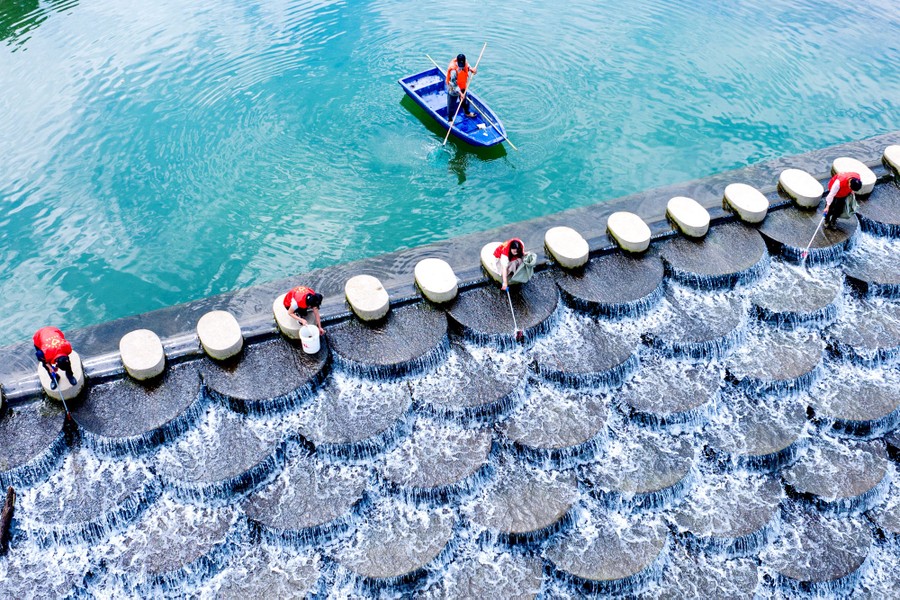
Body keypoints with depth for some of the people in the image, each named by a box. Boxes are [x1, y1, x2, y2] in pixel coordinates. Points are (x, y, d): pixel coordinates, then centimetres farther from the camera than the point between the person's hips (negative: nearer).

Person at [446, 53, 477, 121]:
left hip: (463, 87, 8)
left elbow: (467, 67, 8)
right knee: (451, 105, 10)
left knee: (464, 101, 30)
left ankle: (467, 112, 56)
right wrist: (460, 92, -37)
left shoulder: (463, 63, -17)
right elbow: (453, 84, -32)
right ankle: (449, 119, 29)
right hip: (453, 90, -7)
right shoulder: (453, 70, -38)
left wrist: (471, 69, -15)